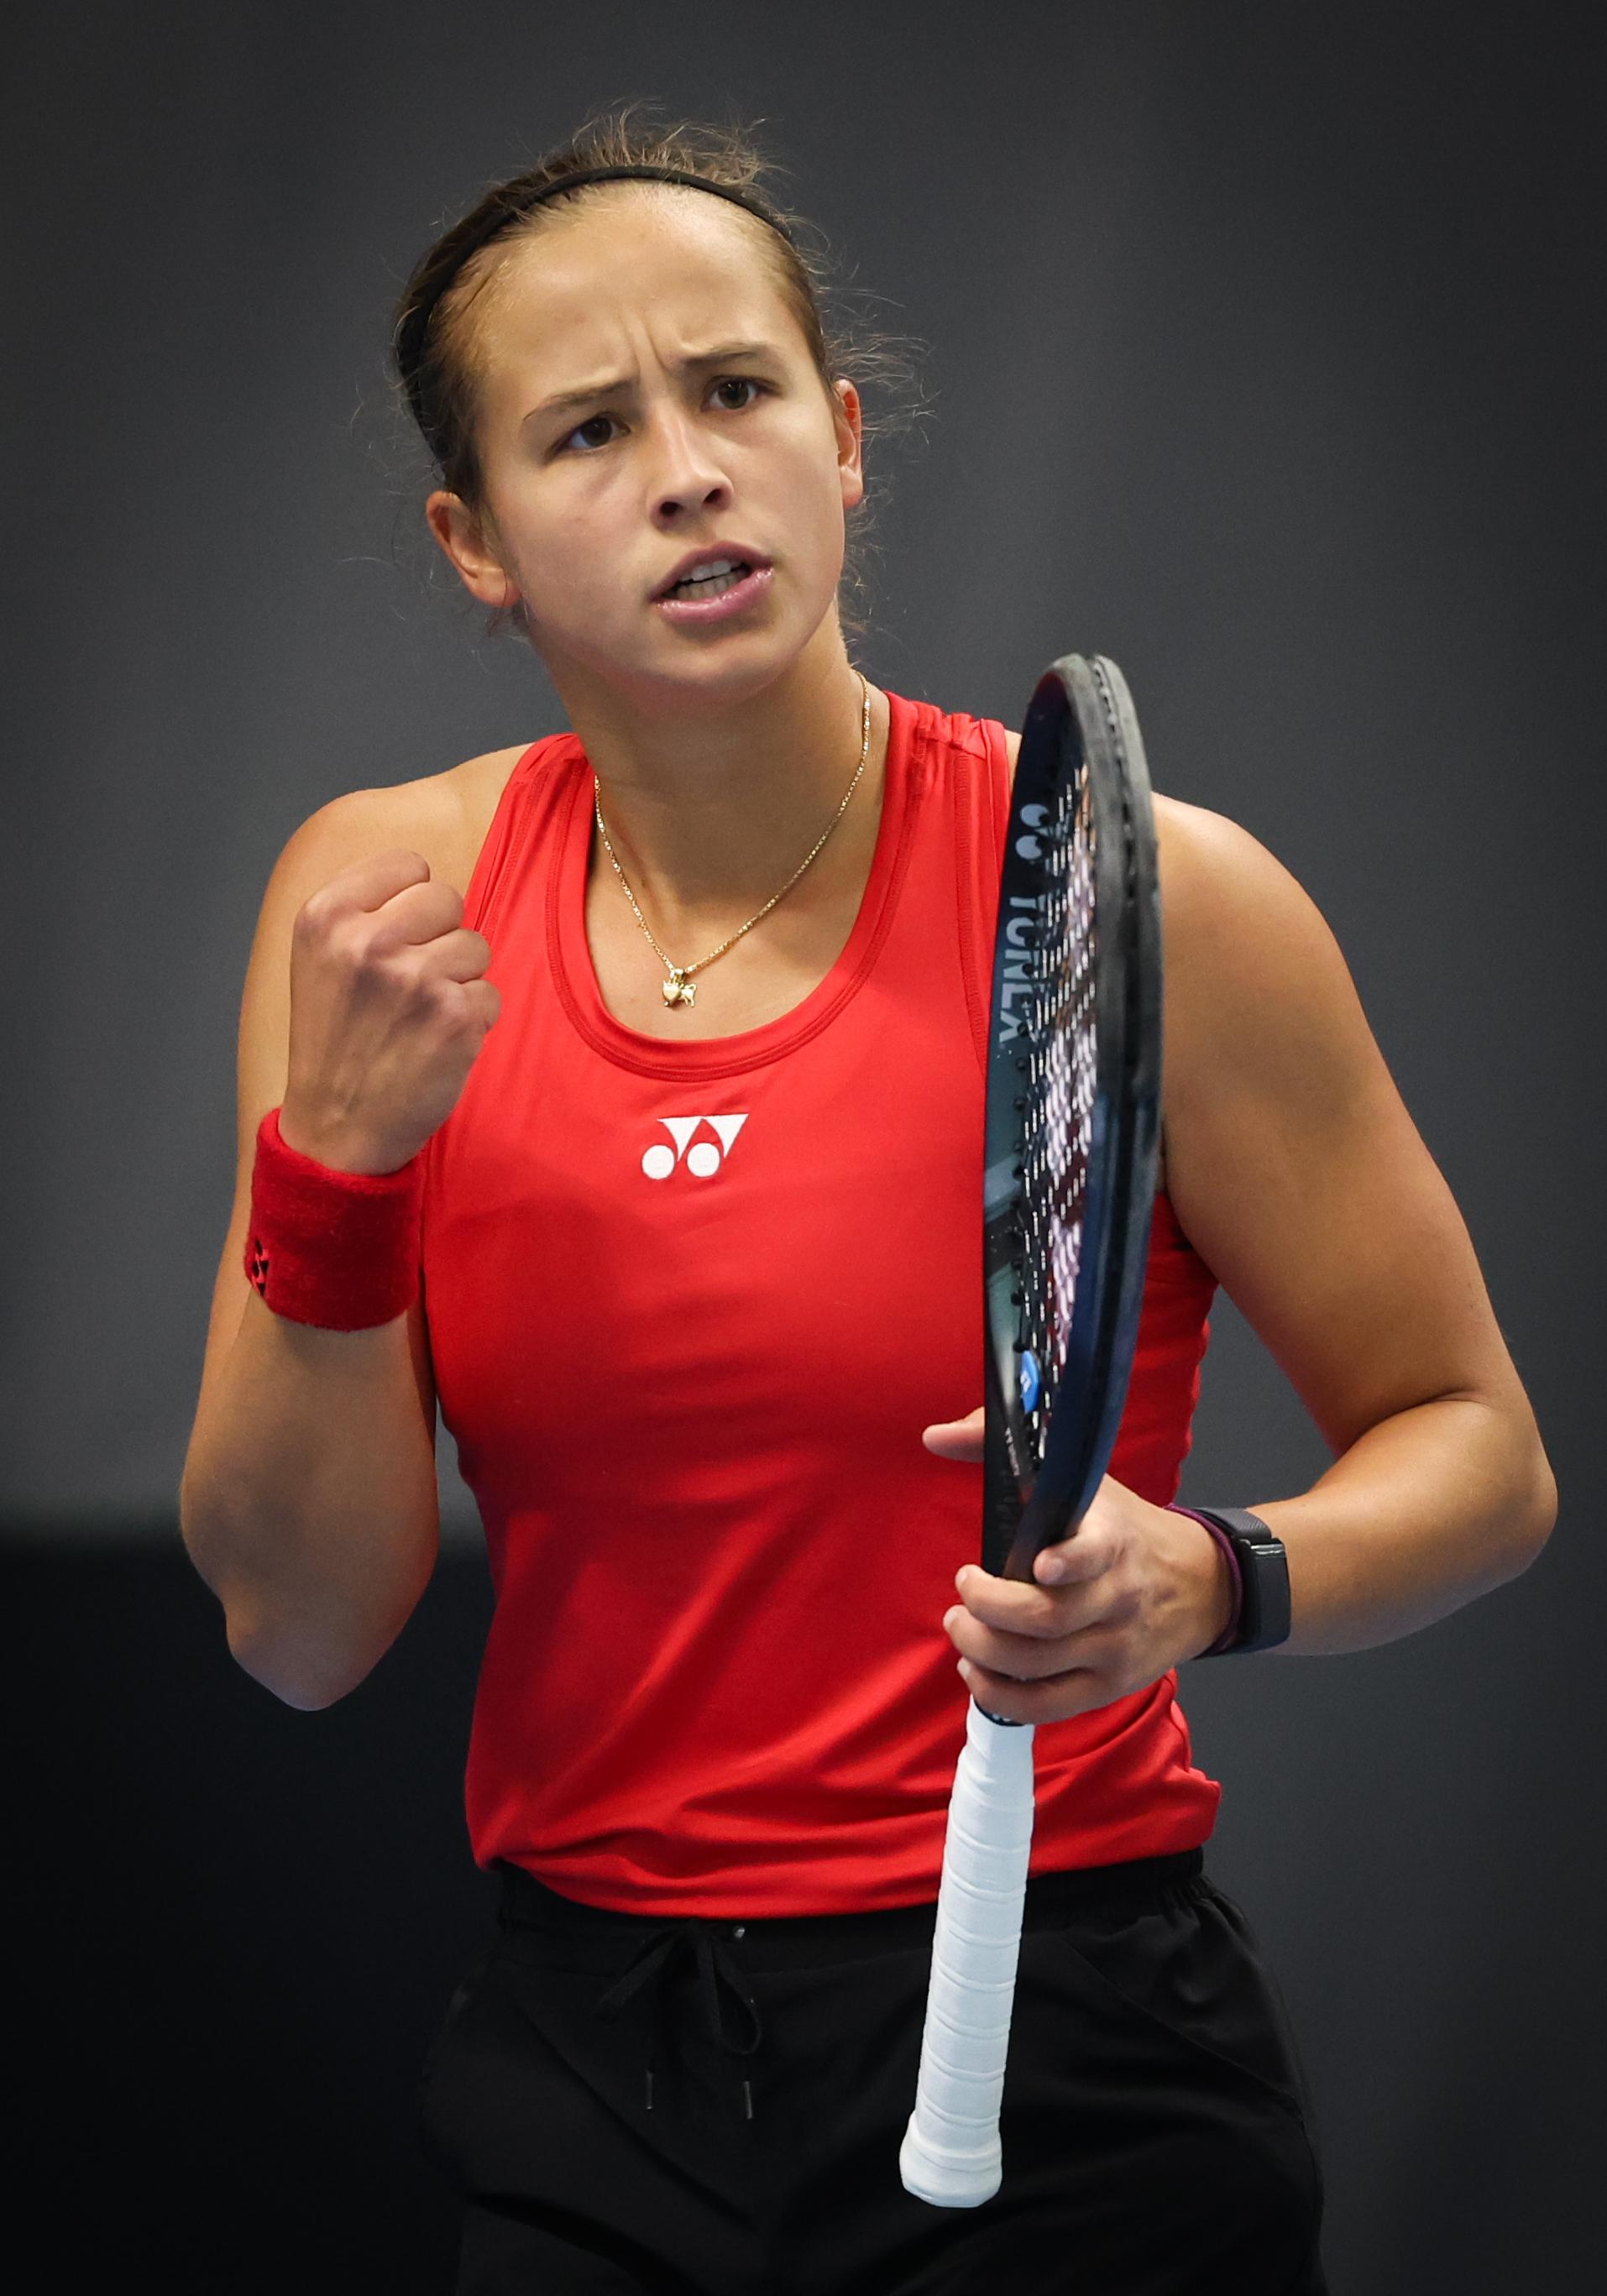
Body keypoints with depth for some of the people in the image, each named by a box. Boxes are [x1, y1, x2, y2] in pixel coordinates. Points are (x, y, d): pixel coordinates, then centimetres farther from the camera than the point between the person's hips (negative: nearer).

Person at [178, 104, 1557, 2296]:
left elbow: (1476, 1452, -2)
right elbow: (303, 1627, -3)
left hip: (1064, 2075, -3)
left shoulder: (1134, 898, -11)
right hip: (575, 2073, 3)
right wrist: (336, 1159, -18)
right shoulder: (386, 903, -1)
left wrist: (1202, 1581, -22)